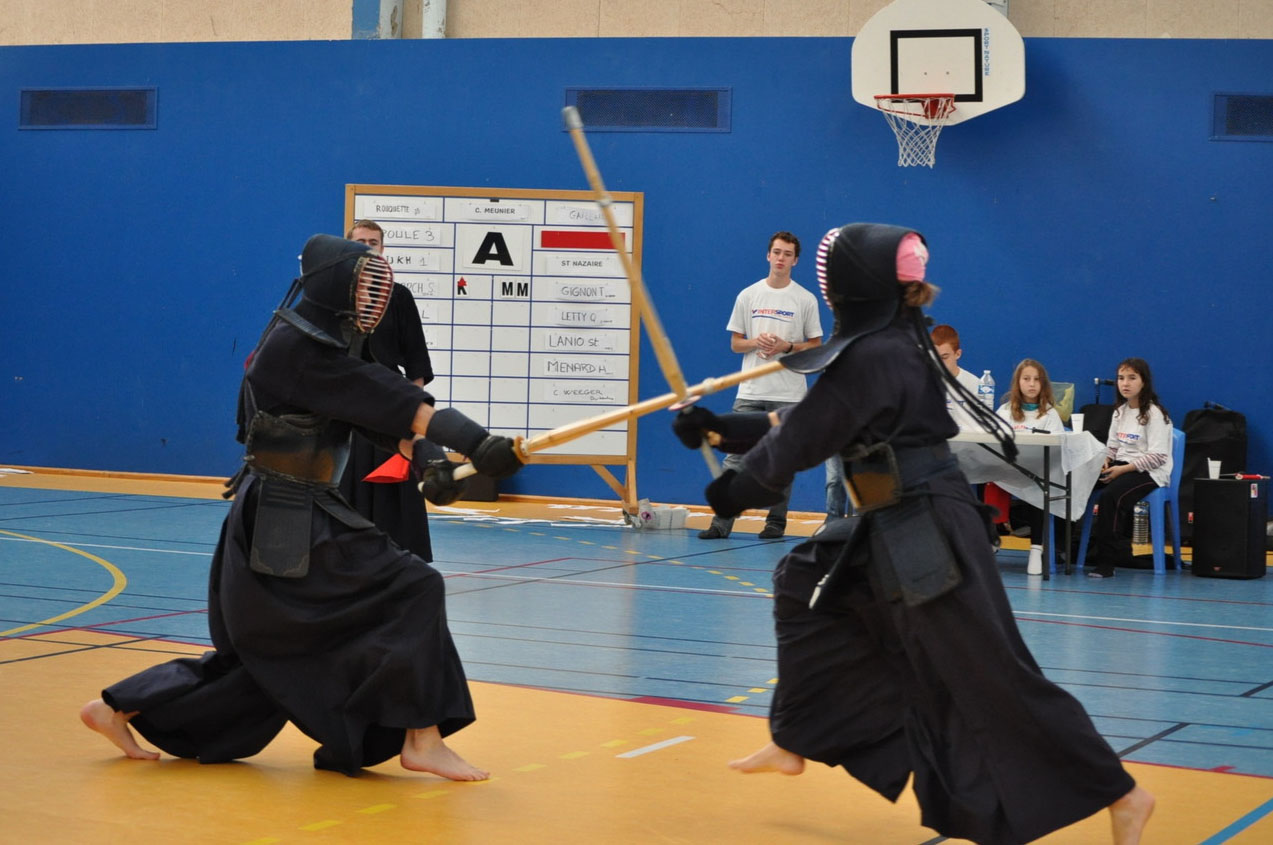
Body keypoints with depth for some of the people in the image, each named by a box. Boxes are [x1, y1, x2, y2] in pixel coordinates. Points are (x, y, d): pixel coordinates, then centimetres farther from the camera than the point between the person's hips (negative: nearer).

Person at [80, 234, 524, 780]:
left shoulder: (330, 345, 13)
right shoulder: (299, 347, -18)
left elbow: (388, 416, 5)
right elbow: (392, 402, -24)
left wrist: (427, 458, -14)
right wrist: (478, 444, -28)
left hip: (273, 520, 10)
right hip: (287, 524, -10)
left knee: (263, 653, 17)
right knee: (410, 591, -11)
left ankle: (118, 709, 25)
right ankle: (422, 740, -7)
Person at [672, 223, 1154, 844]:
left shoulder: (872, 358, -20)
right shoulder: (889, 342, 10)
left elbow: (799, 443, -12)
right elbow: (804, 420, 17)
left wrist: (734, 492, 4)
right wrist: (720, 429, 19)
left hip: (930, 533, -10)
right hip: (898, 528, 10)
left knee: (993, 675, -8)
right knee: (805, 586, 21)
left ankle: (1119, 794, -1)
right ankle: (794, 742, 32)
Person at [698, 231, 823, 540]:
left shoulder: (806, 300, 2)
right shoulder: (748, 296, 6)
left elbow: (815, 346, 5)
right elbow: (735, 343, 10)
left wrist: (786, 346, -12)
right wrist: (756, 342, -11)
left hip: (789, 395, -1)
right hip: (750, 392, 1)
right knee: (736, 456, -3)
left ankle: (775, 524, 12)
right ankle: (721, 523, -4)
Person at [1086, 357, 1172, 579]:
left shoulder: (1154, 413, -9)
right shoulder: (1120, 411, 16)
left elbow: (1157, 456, -16)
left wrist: (1124, 469, -21)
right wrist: (1105, 461, -4)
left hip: (1150, 473, -8)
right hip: (1121, 466, 8)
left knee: (1110, 495, -34)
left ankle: (1107, 560, -27)